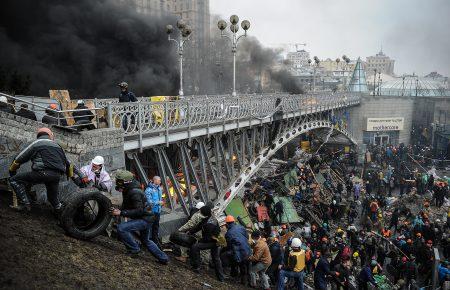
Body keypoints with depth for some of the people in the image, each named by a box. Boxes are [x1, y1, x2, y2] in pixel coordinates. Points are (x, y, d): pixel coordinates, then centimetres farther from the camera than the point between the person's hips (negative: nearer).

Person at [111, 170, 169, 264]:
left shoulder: (135, 192, -24)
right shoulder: (128, 190, 6)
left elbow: (139, 211, -29)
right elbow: (126, 206, 17)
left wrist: (121, 213, -28)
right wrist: (118, 210, -2)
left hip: (144, 219, -11)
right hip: (144, 218, 11)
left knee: (121, 228, -22)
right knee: (146, 240, 25)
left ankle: (134, 249, -8)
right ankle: (163, 258, 35)